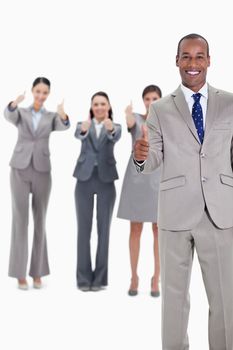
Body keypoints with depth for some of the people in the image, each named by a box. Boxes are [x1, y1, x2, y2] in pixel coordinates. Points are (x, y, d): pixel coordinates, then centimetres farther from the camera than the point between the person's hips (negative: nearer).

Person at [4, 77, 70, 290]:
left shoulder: (52, 117, 9)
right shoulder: (21, 113, 7)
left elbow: (64, 126, -15)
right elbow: (9, 115, -18)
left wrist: (63, 114, -39)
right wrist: (15, 103, -41)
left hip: (42, 171, 1)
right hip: (20, 169, -1)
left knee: (40, 222, 5)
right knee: (20, 221, -2)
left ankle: (37, 273, 14)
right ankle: (20, 274, 4)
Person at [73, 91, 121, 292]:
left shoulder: (115, 127, 7)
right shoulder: (83, 125, 8)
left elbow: (115, 138, -19)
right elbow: (78, 135, -18)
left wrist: (110, 129, -44)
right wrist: (83, 129, -43)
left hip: (106, 181, 0)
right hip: (85, 180, 0)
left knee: (104, 228, 1)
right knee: (84, 228, 0)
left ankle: (100, 277, 9)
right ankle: (83, 277, 8)